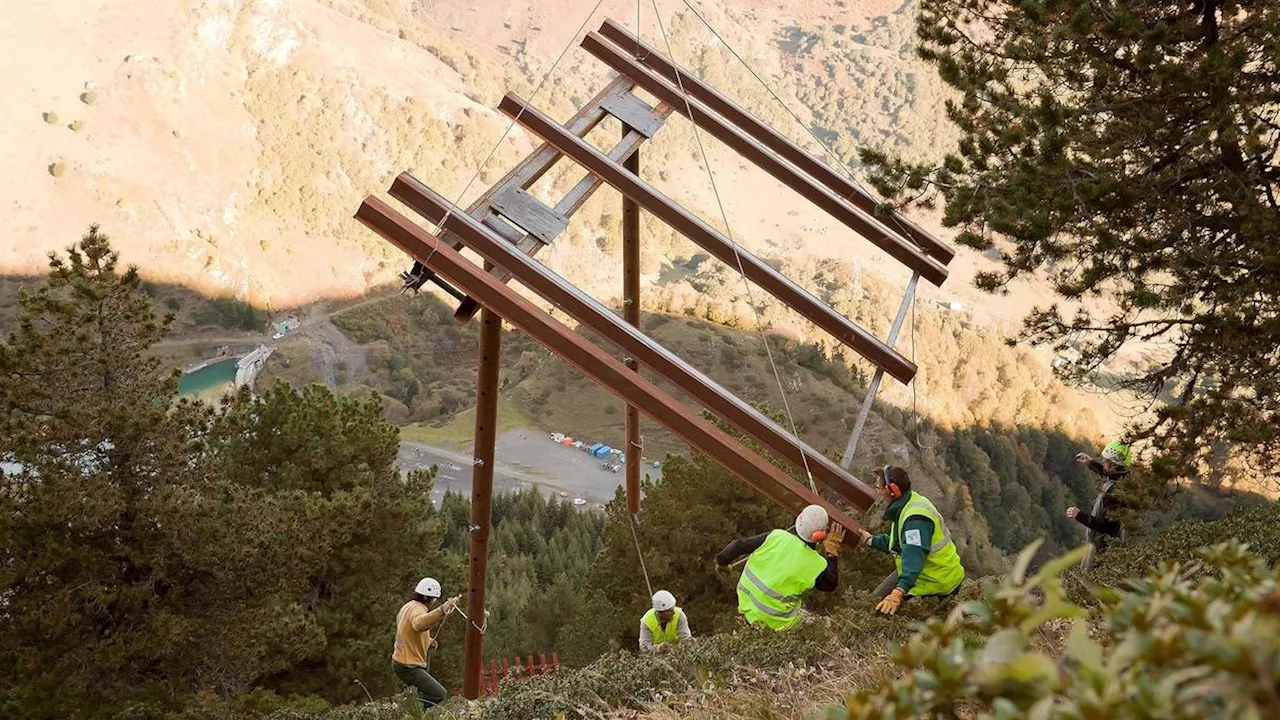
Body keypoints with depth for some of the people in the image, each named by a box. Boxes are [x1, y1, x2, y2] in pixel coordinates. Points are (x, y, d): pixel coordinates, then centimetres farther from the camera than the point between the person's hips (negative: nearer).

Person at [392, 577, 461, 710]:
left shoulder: (408, 606, 9)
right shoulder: (417, 610, -22)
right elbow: (419, 623, -48)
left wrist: (427, 640, 9)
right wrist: (442, 610, -62)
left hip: (400, 660, 10)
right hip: (409, 667, -10)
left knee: (424, 694, 26)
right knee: (440, 695, -13)